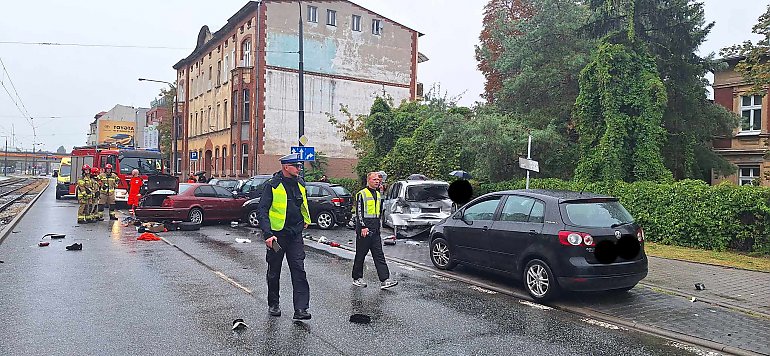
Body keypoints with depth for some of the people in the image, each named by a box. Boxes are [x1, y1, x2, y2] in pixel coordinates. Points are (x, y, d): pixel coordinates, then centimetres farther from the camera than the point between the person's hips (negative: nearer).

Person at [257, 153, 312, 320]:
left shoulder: (300, 183, 7)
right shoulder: (272, 185, -11)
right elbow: (262, 211, -14)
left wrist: (305, 220, 26)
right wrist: (267, 234, -23)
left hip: (295, 234, 4)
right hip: (277, 234, -4)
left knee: (299, 270, -5)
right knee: (274, 272, 10)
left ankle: (301, 308, -4)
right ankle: (273, 304, 29)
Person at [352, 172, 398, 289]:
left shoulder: (378, 195, 16)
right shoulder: (362, 194, -7)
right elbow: (359, 212, -13)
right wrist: (363, 227, -20)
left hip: (375, 231, 7)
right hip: (364, 230, -7)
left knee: (379, 256, 0)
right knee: (360, 255, 5)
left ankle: (384, 280, -3)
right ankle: (357, 278, 18)